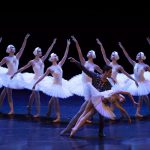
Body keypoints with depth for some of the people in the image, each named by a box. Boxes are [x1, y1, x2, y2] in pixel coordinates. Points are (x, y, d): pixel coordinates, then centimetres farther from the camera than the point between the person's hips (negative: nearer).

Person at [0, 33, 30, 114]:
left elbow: (22, 48, 2)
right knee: (9, 93, -1)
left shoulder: (17, 56, 6)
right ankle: (12, 110, 4)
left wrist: (25, 39, -3)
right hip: (8, 77, -5)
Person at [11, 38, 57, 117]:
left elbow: (48, 52, -1)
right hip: (35, 80, -5)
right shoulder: (32, 62, -12)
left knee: (33, 94, 20)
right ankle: (38, 112, 1)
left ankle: (29, 107, 36)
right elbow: (23, 68, -7)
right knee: (37, 96, -5)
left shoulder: (42, 60, 0)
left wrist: (53, 43, -3)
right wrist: (15, 73, -6)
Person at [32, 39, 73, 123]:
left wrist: (68, 46, -2)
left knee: (53, 99, 17)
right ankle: (58, 117, 0)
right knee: (56, 101, -4)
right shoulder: (50, 68, -8)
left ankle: (48, 113, 30)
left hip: (60, 85, 5)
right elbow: (43, 76, -4)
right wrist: (36, 83, -5)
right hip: (55, 85, -5)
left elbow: (65, 56, 2)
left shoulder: (59, 65, 4)